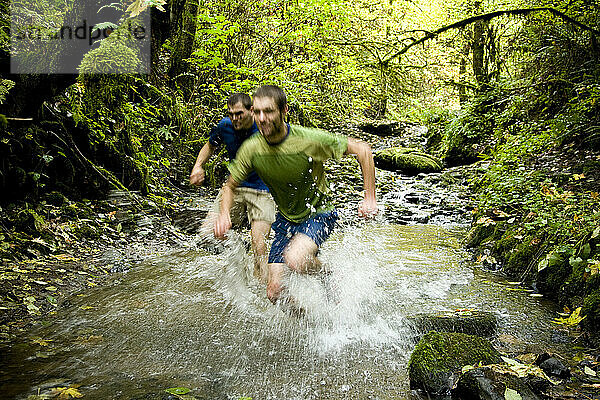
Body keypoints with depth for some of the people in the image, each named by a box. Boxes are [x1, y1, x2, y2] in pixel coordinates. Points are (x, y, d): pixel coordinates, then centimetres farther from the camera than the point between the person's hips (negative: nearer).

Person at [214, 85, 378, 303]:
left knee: (295, 260, -34)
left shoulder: (310, 140, -25)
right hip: (286, 219, 4)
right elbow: (230, 186, 2)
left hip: (318, 214, -4)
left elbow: (362, 149, -15)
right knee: (275, 293, -2)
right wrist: (224, 214, -18)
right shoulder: (251, 149, -14)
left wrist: (369, 198, -17)